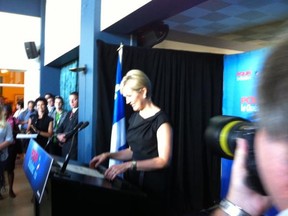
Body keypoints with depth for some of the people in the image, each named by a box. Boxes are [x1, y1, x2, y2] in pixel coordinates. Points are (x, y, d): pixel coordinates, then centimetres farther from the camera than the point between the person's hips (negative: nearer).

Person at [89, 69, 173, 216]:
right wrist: (108, 155, 2)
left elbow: (164, 160, -20)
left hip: (152, 184, -6)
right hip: (133, 179, 6)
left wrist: (129, 165, -28)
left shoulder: (161, 120, -15)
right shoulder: (135, 117, 8)